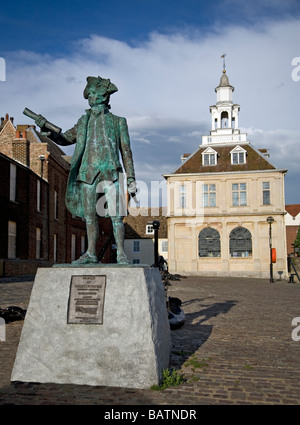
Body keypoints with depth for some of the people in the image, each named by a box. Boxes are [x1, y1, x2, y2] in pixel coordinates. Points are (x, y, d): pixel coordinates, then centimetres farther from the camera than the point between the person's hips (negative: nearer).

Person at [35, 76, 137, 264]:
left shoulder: (118, 122, 10)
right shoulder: (84, 122, 18)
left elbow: (126, 152, 7)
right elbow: (64, 139, 19)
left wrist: (131, 179, 1)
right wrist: (47, 129, 0)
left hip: (110, 172, -4)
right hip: (88, 172, 4)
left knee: (116, 214, -10)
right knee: (89, 215, 5)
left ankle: (121, 254, -4)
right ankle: (91, 254, 13)